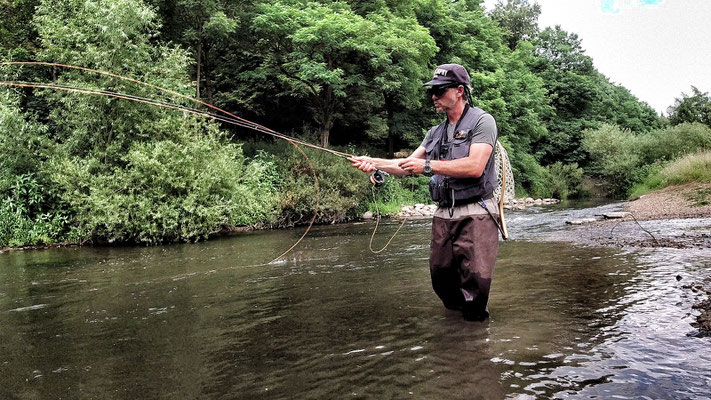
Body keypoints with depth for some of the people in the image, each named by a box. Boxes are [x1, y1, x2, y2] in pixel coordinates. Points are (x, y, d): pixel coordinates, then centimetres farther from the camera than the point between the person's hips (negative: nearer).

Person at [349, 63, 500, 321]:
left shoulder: (482, 121, -3)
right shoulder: (436, 133, 19)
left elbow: (475, 167, -18)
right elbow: (407, 166, 18)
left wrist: (428, 166, -17)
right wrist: (374, 162, 3)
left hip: (475, 215, -6)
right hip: (444, 215, 7)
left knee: (477, 278, -15)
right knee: (441, 276, 6)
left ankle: (475, 322, 8)